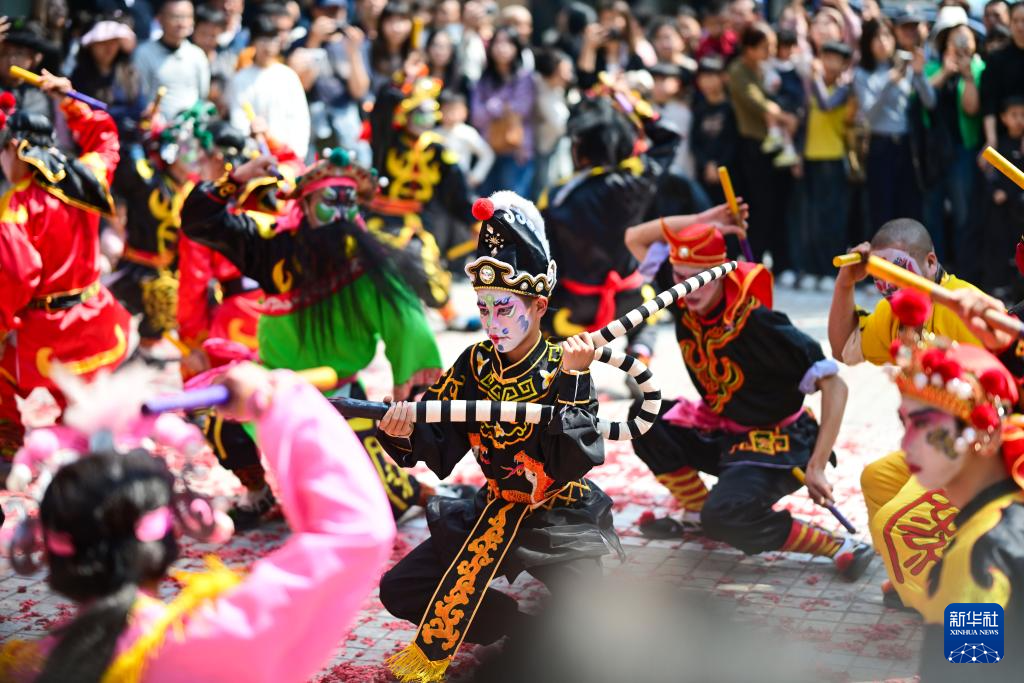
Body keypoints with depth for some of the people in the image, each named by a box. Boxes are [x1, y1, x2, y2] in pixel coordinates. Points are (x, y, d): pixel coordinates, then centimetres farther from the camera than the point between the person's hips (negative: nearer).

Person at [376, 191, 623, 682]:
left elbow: (575, 463, -28)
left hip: (561, 517, -5)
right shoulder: (474, 366, -2)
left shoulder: (563, 369, -15)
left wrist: (573, 381, -33)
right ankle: (523, 628, 0)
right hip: (496, 511, 5)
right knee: (399, 591, -5)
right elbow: (440, 452, -6)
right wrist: (404, 437, -27)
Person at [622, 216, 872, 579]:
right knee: (645, 416, -8)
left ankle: (839, 547, -17)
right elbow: (635, 238, 2)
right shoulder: (683, 300, -9)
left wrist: (816, 466, -28)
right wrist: (703, 221, -12)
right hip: (719, 431, 7)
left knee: (724, 519, -30)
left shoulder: (757, 322, -28)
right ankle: (697, 510, 9)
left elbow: (835, 386, -26)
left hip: (777, 443, -7)